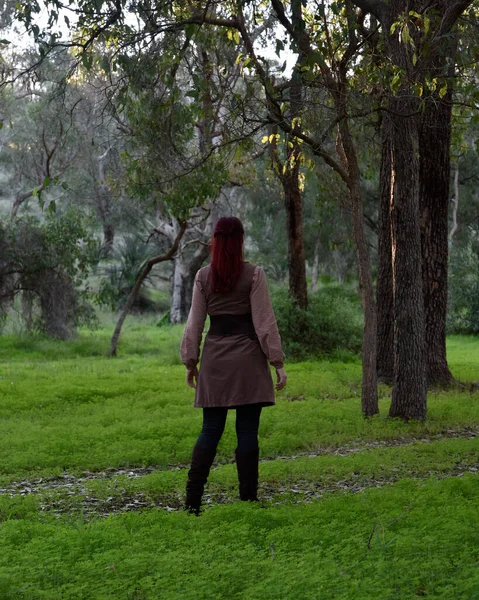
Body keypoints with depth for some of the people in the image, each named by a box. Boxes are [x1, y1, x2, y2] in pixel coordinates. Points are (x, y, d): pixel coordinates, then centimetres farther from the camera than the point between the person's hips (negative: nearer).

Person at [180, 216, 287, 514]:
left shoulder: (203, 277, 4)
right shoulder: (254, 274, -5)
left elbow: (195, 322, 7)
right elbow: (265, 321, -6)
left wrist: (190, 361, 14)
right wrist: (278, 361, -2)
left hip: (215, 358, 3)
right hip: (248, 356, -3)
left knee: (210, 430, 7)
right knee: (247, 431, 1)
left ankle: (193, 499, 1)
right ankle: (248, 498, 5)